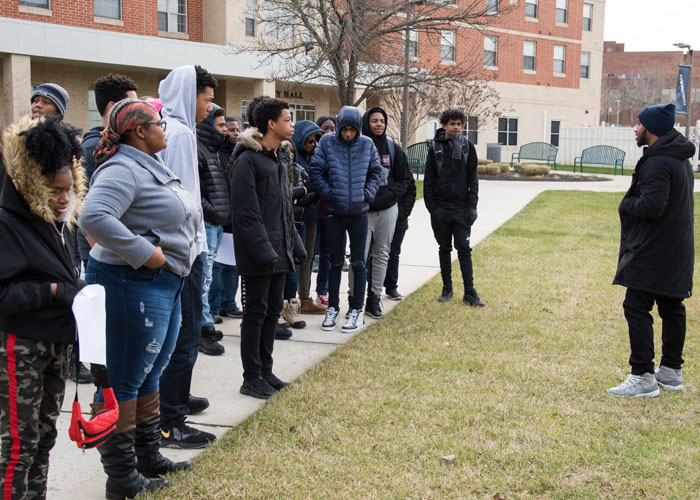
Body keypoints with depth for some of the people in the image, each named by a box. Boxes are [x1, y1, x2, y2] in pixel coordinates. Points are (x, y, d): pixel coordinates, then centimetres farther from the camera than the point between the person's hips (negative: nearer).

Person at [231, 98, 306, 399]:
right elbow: (246, 213, -18)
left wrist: (294, 245, 16)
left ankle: (265, 371, 24)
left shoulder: (278, 162, 16)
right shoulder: (248, 160, -13)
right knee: (256, 313, -1)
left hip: (279, 252, 9)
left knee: (272, 311, 13)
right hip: (257, 255, -9)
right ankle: (251, 379, 8)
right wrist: (264, 251, -21)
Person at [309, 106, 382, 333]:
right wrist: (328, 193, -11)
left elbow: (375, 172, 10)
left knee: (358, 262, 3)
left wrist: (367, 194, -3)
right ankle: (332, 308, 20)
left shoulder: (367, 144, 2)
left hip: (359, 212, 1)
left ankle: (357, 310, 11)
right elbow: (316, 171, -2)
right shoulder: (327, 142, -3)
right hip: (334, 212, -1)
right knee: (335, 262, 9)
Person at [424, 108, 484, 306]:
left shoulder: (468, 147, 3)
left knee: (464, 249, -2)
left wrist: (472, 206, -3)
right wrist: (431, 206, -5)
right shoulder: (435, 148, 2)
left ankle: (469, 292, 0)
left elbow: (473, 178, 4)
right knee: (445, 248, 9)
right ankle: (447, 288, 18)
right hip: (440, 207, 1)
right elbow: (428, 180, 3)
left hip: (461, 207, -1)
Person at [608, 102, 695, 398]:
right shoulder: (680, 159, 14)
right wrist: (632, 203, 10)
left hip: (653, 251, -10)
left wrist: (626, 204, -9)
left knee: (637, 307, -7)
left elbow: (651, 206, -28)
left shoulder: (658, 162, -19)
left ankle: (643, 376, -7)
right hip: (677, 251, 10)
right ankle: (671, 371, 24)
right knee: (671, 307, 15)